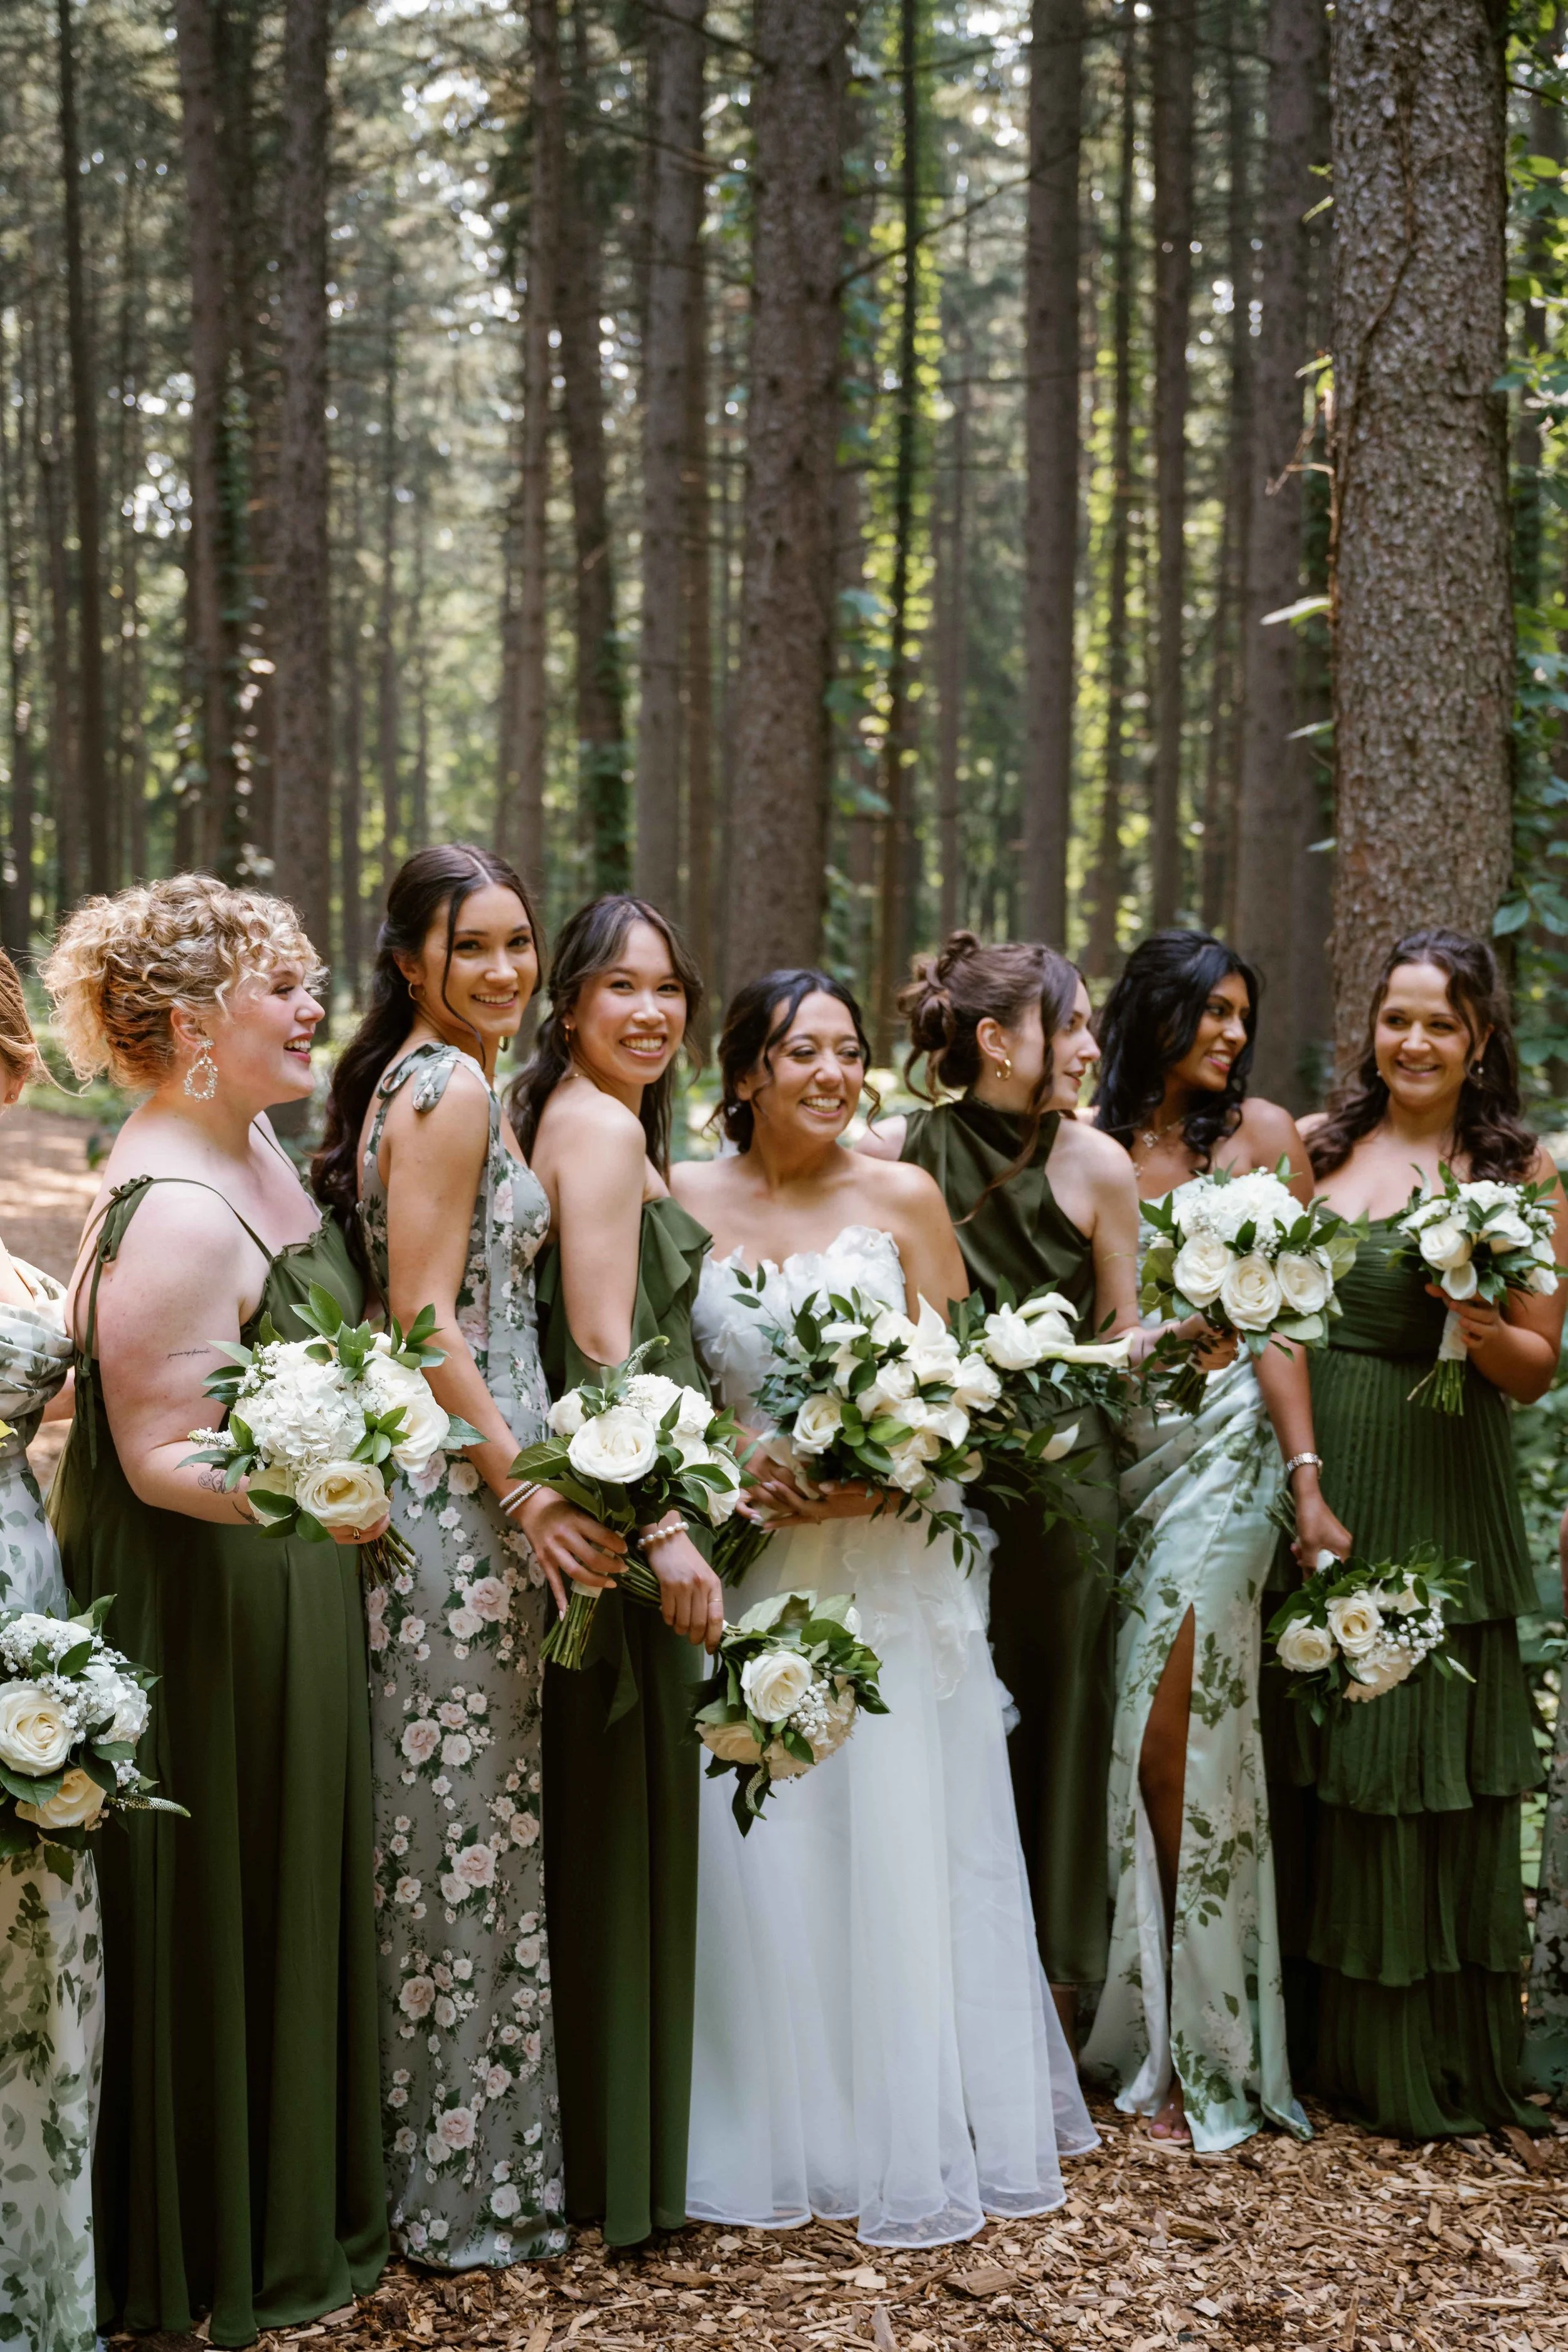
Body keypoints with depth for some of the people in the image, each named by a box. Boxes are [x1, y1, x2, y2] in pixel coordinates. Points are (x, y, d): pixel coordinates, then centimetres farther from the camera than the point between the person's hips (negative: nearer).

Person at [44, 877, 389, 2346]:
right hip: (204, 1613, -10)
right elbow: (160, 1456, -26)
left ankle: (301, 2201, 39)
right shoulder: (172, 1209, -26)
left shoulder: (251, 1148, 5)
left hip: (286, 1604, 10)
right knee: (218, 1914, 5)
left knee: (293, 1888, 21)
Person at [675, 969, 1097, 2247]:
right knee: (763, 1847, 2)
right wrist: (744, 1465, -12)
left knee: (904, 1843, 2)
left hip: (892, 1556, 0)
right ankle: (782, 2132, 16)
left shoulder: (904, 1198, 3)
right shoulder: (685, 1198, 3)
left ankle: (925, 2130, 16)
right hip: (749, 1560, 0)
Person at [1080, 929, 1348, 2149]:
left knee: (1174, 1730, -7)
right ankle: (1140, 2028, 18)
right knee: (1118, 1730, 3)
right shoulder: (1086, 1143, 8)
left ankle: (1201, 2050, 4)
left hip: (1221, 1442, -2)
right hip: (1111, 1446, 2)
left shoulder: (1262, 1133, 4)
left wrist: (1306, 1475, -8)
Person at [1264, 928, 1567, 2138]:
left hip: (1436, 1503, -3)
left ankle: (1432, 2066, 16)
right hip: (1306, 1482, 3)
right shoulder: (1314, 1144, 8)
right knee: (1306, 1757, 9)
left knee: (1421, 1771, 1)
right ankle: (1317, 2036, 24)